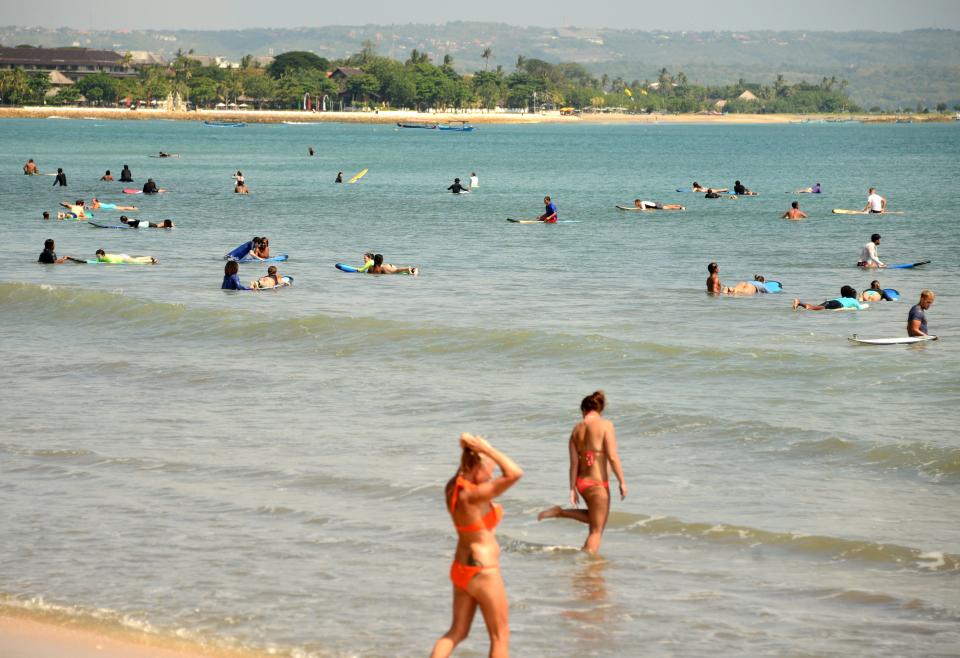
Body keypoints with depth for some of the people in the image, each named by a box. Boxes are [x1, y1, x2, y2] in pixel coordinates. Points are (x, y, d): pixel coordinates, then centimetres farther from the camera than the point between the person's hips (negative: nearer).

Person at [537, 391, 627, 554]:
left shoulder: (577, 429, 5)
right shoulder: (605, 425, -11)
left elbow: (574, 463, 3)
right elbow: (612, 456, -17)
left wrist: (572, 489, 5)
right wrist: (622, 482, -11)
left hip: (581, 481, 7)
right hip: (597, 482, -7)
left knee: (594, 518, 30)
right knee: (596, 531, 4)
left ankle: (560, 512, 21)